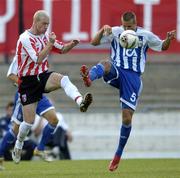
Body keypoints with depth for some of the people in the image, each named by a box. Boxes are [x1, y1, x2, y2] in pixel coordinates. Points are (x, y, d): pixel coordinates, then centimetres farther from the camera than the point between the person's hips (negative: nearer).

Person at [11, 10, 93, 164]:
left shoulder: (45, 36, 6)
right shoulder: (25, 39, -17)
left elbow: (62, 49, 13)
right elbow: (38, 59, -25)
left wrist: (72, 44, -8)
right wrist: (50, 44, -28)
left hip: (43, 76, 5)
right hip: (28, 82, -5)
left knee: (63, 79, -30)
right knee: (29, 121, -2)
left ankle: (80, 101, -53)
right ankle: (18, 147, 22)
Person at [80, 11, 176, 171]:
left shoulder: (145, 35, 8)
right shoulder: (115, 32, 5)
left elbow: (162, 47, 20)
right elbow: (94, 42, 0)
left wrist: (169, 39, -3)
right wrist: (103, 30, -18)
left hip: (133, 78, 0)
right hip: (117, 72, 0)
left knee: (127, 118, -6)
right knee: (106, 64, -38)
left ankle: (118, 155, 11)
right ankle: (89, 78, -74)